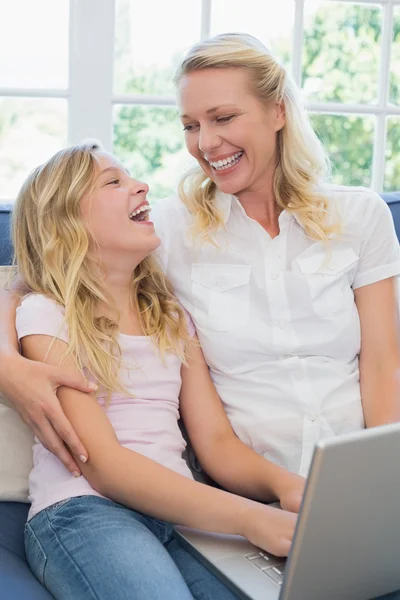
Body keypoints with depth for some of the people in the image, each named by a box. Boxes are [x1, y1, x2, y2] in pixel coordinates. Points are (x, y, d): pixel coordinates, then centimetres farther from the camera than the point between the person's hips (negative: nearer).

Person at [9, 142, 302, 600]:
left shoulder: (173, 316, 20)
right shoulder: (44, 314, 1)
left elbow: (216, 442, 11)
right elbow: (102, 463, -11)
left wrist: (285, 484, -12)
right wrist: (249, 517, -23)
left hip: (178, 510, 5)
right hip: (84, 511, -4)